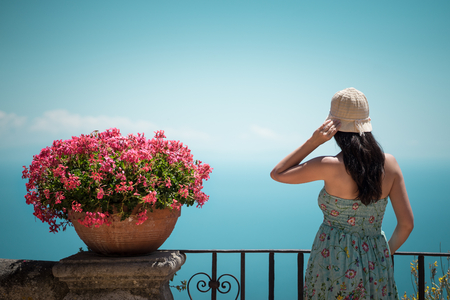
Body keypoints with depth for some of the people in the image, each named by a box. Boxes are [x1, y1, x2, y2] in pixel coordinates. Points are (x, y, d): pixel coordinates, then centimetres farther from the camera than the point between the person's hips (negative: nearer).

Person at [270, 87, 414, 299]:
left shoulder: (331, 167, -17)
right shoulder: (389, 164, -5)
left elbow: (277, 174, -4)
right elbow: (407, 223, -2)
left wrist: (313, 141, -12)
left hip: (333, 264, -3)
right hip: (374, 266, 4)